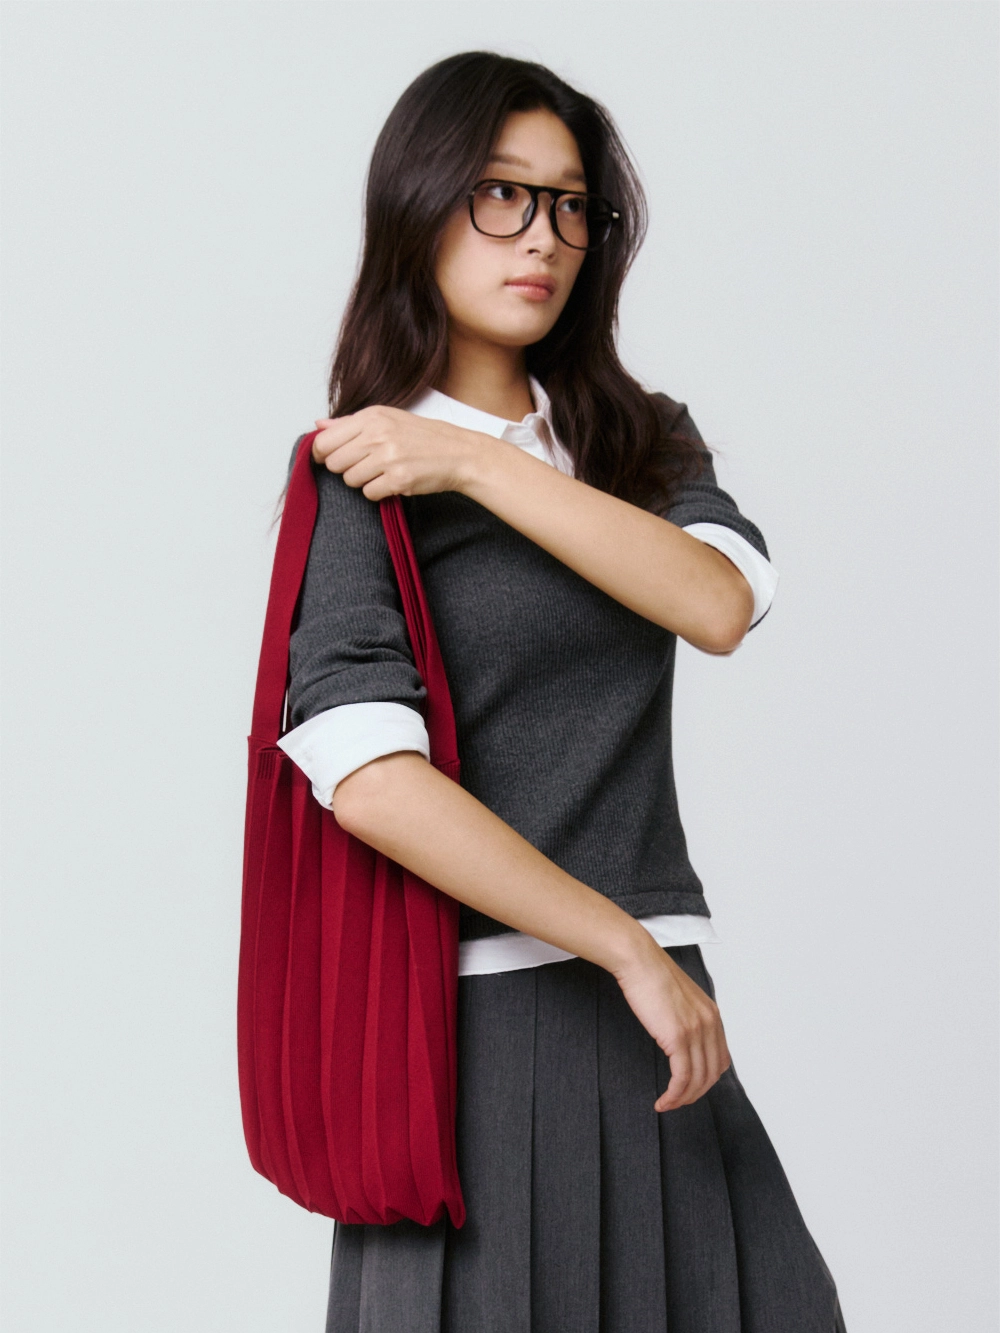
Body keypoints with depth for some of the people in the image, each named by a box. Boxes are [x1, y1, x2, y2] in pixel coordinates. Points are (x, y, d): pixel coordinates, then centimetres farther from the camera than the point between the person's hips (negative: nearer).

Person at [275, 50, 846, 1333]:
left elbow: (722, 604, -8)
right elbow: (367, 779, -18)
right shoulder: (360, 476, -4)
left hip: (654, 1009, 5)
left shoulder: (645, 441, 14)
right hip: (477, 1015, -5)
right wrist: (630, 947, -16)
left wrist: (477, 465, -11)